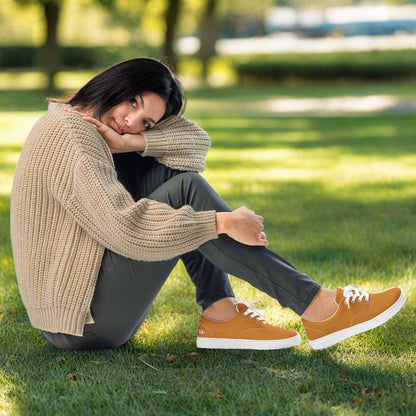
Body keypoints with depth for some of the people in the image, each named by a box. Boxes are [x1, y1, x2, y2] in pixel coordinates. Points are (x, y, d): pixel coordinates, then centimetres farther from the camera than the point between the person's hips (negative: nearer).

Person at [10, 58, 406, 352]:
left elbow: (195, 142, 5)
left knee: (167, 167, 4)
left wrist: (131, 143, -13)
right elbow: (125, 227, -30)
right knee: (186, 190, -20)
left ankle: (220, 313, -3)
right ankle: (317, 307, -19)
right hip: (83, 324, -10)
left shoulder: (90, 127, 12)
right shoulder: (68, 136, -17)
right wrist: (222, 222, -25)